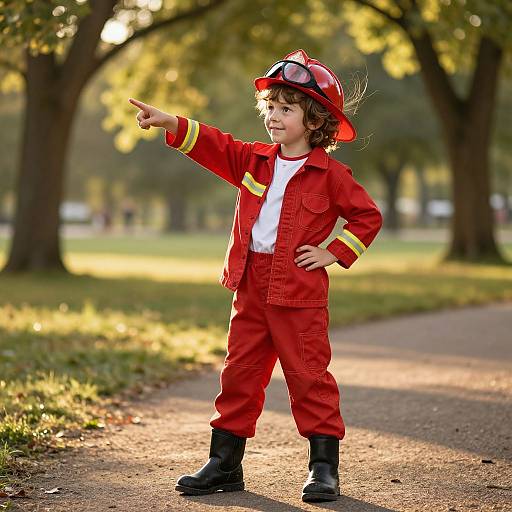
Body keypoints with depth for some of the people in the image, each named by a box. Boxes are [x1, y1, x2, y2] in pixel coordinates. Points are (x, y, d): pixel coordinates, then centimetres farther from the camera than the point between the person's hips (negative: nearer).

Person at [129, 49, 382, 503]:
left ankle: (324, 468, 8)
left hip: (300, 294, -5)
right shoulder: (254, 161, 10)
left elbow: (368, 216, -1)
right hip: (251, 290, 5)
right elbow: (214, 146, 7)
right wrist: (170, 123, -6)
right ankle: (224, 464, 17)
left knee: (308, 376, -1)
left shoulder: (330, 175, -5)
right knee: (239, 375, 9)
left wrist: (333, 254, -5)